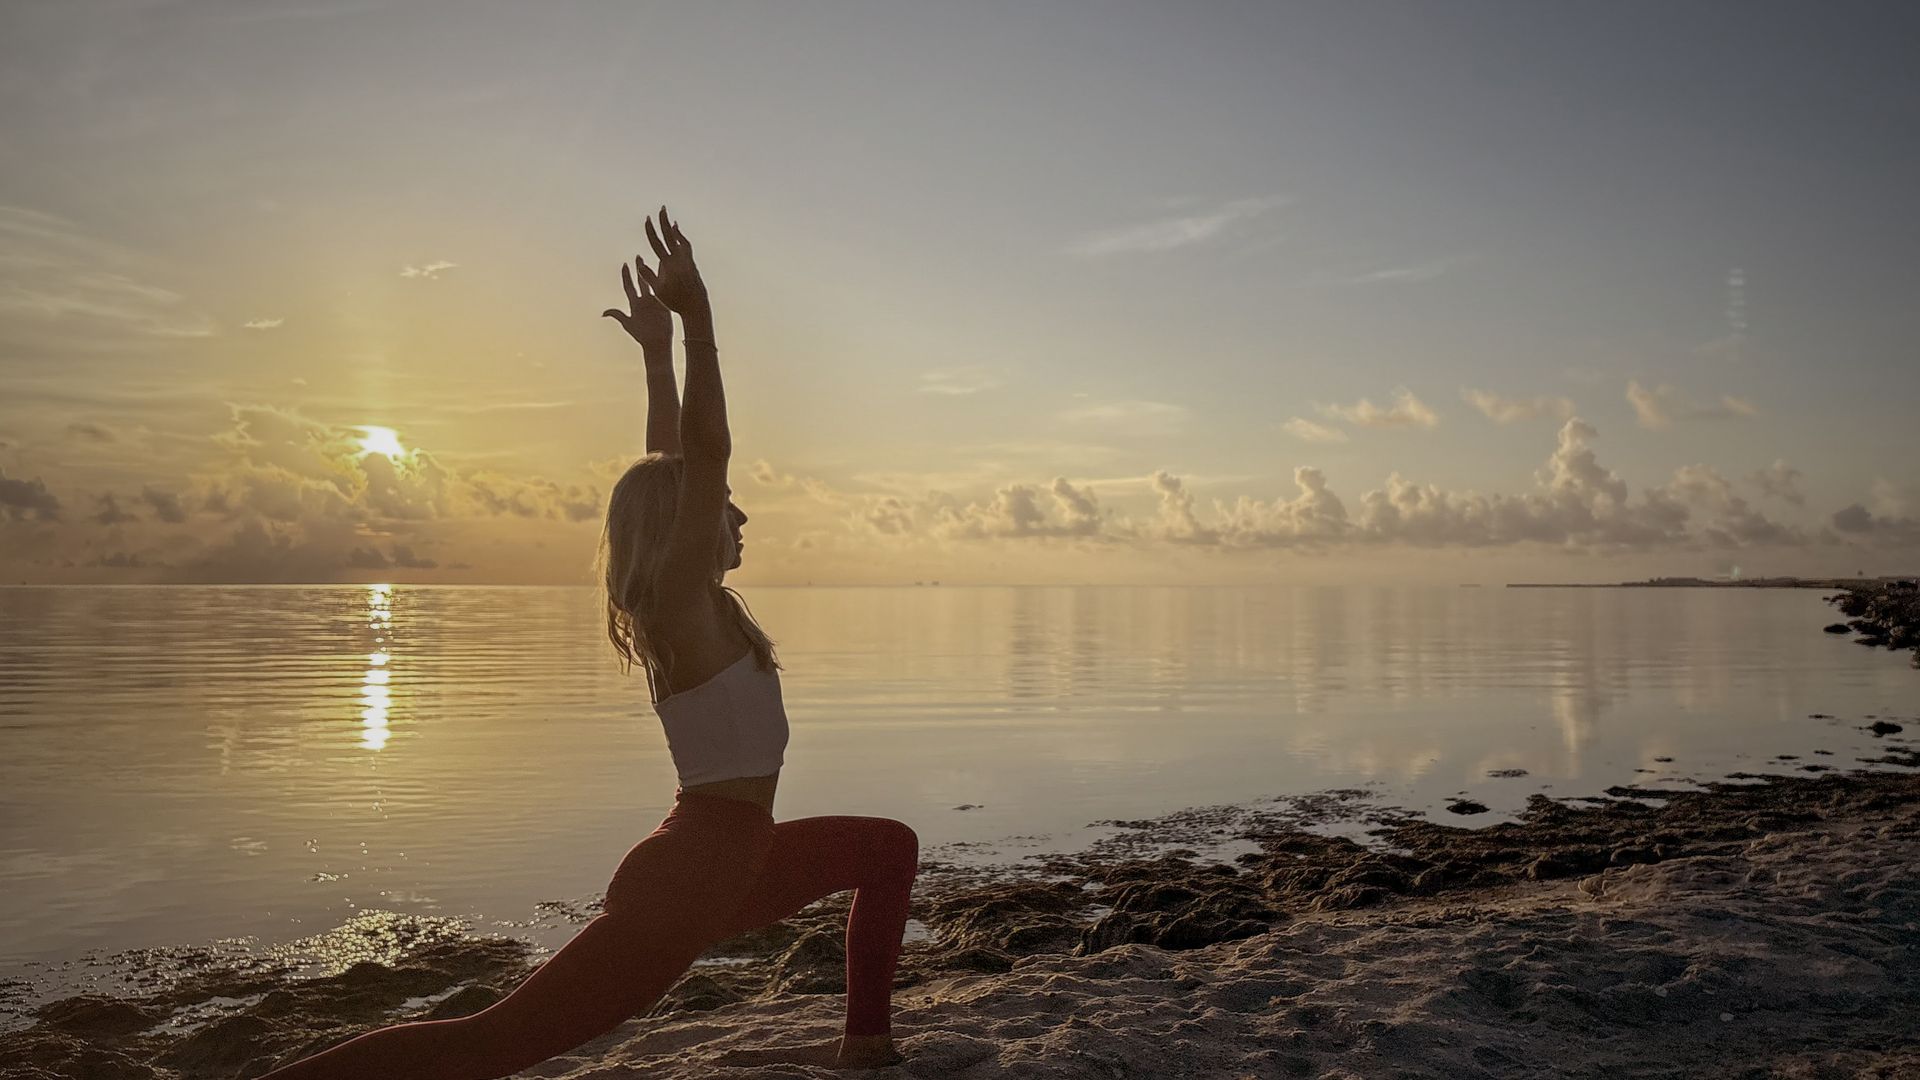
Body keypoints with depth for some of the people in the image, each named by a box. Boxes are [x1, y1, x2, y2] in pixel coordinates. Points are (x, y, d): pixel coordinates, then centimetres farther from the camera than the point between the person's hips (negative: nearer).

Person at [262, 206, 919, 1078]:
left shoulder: (685, 602, 8)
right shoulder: (682, 602, -14)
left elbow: (673, 467, 17)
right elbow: (708, 447, -27)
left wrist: (658, 353, 20)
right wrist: (695, 315, -24)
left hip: (726, 862, 10)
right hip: (687, 881, -10)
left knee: (888, 847, 22)